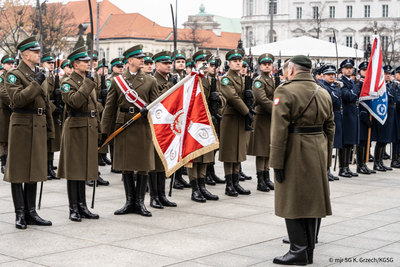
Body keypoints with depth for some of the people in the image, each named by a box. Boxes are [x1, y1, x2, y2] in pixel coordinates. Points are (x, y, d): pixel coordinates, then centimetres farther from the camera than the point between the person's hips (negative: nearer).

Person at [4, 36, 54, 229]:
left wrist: (49, 130, 16)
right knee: (18, 172, 0)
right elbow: (17, 99, -22)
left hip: (38, 128, 7)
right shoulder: (14, 75, -6)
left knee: (34, 170, 10)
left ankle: (31, 212, 16)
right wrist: (35, 83, -19)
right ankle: (20, 214, 6)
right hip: (21, 127, -7)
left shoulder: (38, 76, 17)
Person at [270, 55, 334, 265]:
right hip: (317, 156, 7)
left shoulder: (285, 91, -11)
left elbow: (279, 130, -17)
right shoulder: (324, 94, 9)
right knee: (311, 200, 13)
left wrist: (277, 162, -14)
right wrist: (326, 159, 17)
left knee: (292, 202, 1)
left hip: (294, 154, -7)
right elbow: (329, 128, 11)